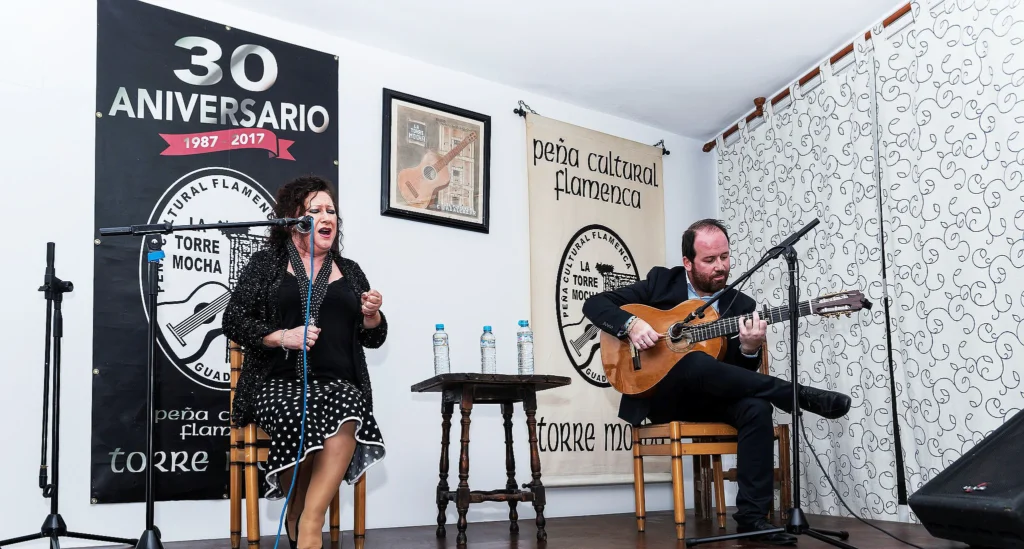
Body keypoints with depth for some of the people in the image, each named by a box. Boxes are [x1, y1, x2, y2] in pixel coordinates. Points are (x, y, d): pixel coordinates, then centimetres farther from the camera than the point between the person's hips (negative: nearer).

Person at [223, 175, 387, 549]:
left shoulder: (350, 271, 19)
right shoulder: (266, 263, 11)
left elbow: (373, 338, 20)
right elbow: (233, 321, 4)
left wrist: (371, 315, -3)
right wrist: (283, 337, -11)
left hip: (337, 384, 2)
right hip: (279, 382, -1)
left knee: (347, 416, -34)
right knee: (297, 419, -35)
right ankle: (297, 517, -6)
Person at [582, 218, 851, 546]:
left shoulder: (742, 306, 4)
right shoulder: (661, 281, 1)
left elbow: (740, 374, 1)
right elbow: (595, 304, 0)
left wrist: (749, 350, -22)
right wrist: (631, 324, -20)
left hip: (709, 400, 3)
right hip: (661, 397, -2)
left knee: (757, 407, -32)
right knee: (696, 363, -36)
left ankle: (752, 516, -26)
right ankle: (801, 396, -28)